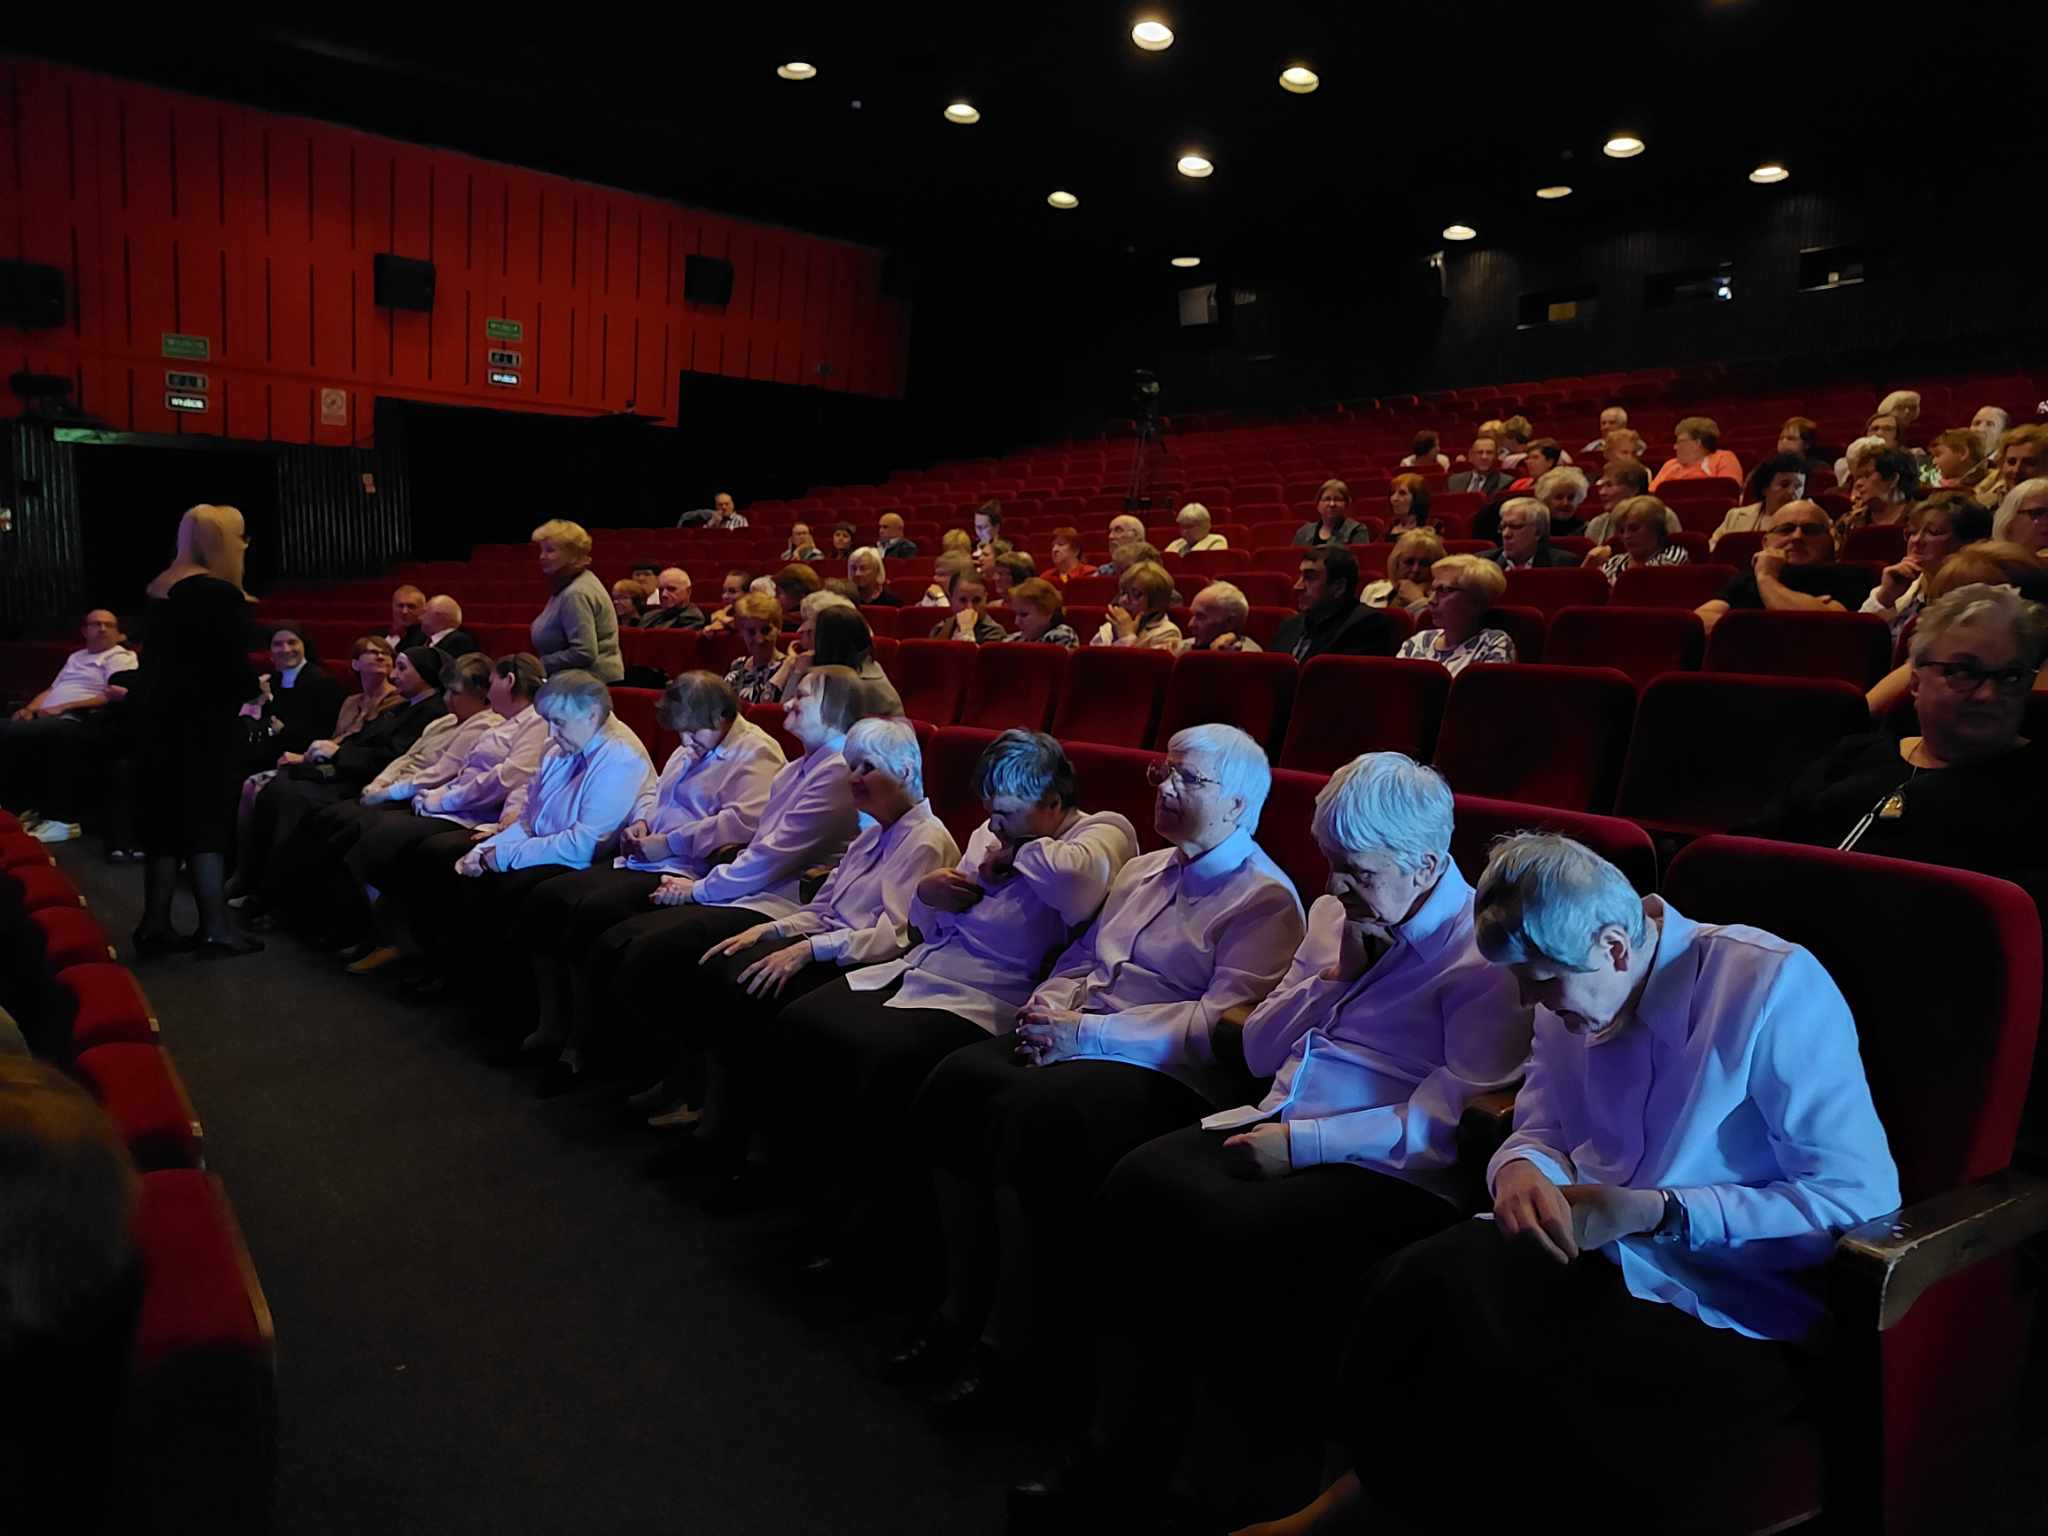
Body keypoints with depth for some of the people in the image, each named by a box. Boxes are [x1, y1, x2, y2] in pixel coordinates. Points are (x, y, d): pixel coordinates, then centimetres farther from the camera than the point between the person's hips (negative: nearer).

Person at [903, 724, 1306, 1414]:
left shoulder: (1264, 901, -3)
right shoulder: (1143, 870, 23)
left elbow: (1221, 1024, -14)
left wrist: (1090, 1033, -17)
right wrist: (1048, 1004, 2)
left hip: (1168, 1074, -7)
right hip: (1075, 1039, 7)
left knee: (1032, 1115, -33)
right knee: (957, 1080, -20)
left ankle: (1006, 1340, -15)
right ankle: (962, 1305, -6)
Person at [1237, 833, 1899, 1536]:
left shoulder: (1775, 986, -12)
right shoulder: (1569, 996, 7)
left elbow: (1861, 1199, -13)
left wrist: (1660, 1212, -18)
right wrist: (1521, 1168, -7)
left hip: (1729, 1319, -5)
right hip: (1591, 1258, 6)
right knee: (1418, 1276, -27)